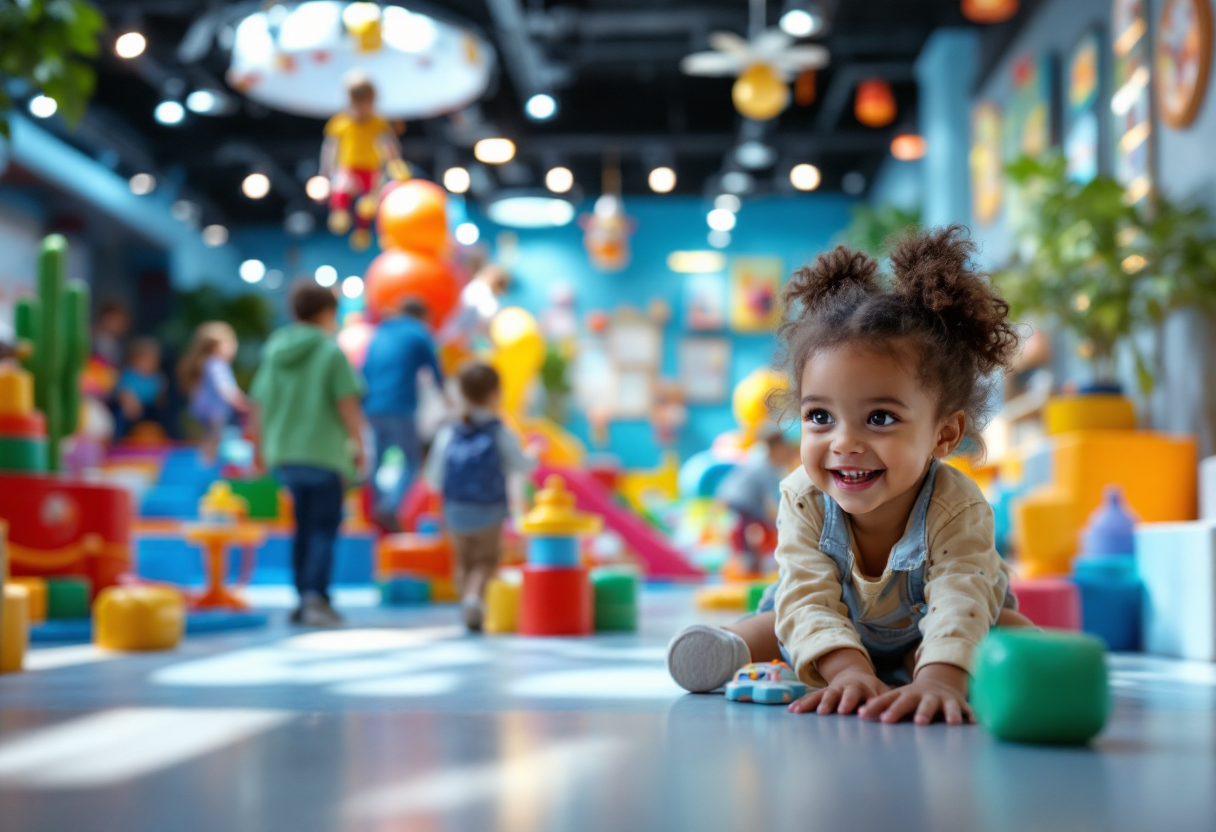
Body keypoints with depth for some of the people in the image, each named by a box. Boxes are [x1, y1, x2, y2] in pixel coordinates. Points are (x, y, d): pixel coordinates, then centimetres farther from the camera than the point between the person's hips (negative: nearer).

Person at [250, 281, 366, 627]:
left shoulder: (273, 349, 9)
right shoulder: (331, 351, -7)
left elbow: (259, 404, 11)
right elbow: (347, 403, -11)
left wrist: (262, 446, 21)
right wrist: (358, 444, 0)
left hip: (283, 454, 6)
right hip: (323, 453, -5)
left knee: (304, 525, 15)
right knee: (324, 528, -2)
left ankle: (305, 599, 18)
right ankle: (316, 596, -16)